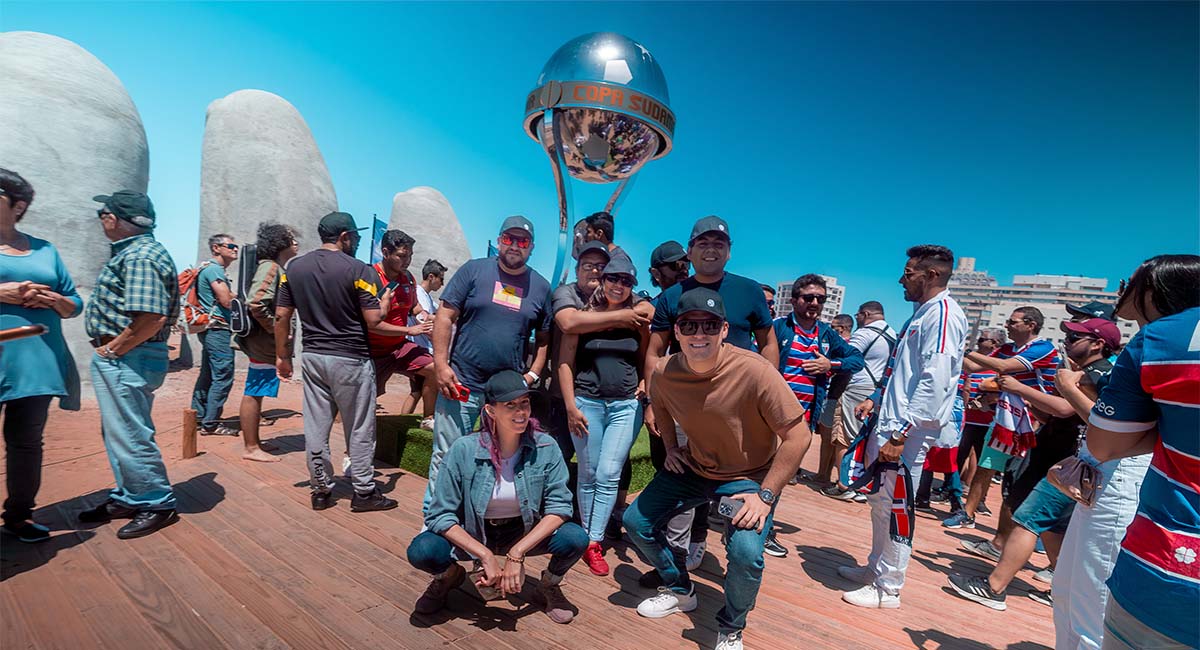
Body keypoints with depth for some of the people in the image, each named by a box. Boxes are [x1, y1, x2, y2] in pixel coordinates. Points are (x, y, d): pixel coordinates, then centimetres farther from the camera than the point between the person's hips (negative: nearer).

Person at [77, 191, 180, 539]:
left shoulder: (140, 256, -18)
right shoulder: (133, 251, 16)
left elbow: (151, 318, -28)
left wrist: (112, 349, -16)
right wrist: (109, 350, 13)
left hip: (127, 358, -11)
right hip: (120, 358, 11)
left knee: (130, 435, -2)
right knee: (119, 432, 19)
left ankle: (157, 504, 10)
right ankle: (128, 497, 32)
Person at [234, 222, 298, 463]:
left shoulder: (276, 267, 16)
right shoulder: (270, 267, -14)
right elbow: (255, 303, -25)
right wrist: (275, 330, -17)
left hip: (269, 344, 10)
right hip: (264, 343, -10)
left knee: (255, 394, 16)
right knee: (253, 394, -2)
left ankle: (254, 443, 26)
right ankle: (251, 448, 5)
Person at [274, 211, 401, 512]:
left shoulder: (294, 267, 5)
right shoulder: (359, 270, -12)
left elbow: (281, 316, 6)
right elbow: (373, 322, -15)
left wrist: (282, 355, 14)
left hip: (312, 357, 6)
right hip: (350, 359, -5)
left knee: (316, 427, 12)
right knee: (359, 430, 6)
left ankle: (321, 491, 24)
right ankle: (364, 493, 16)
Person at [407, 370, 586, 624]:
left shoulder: (545, 448, -18)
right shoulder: (463, 450, -21)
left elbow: (559, 506, -17)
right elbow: (440, 515, -17)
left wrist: (516, 554, -27)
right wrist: (486, 556, -25)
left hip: (526, 533, 1)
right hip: (471, 536, 0)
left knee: (576, 539, -27)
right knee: (421, 551, -28)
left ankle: (549, 586, 9)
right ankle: (449, 576, 10)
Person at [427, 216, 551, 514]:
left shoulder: (541, 287, 6)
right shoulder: (474, 270, 0)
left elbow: (544, 338, 11)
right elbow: (445, 316, -2)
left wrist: (532, 374, 0)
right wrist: (441, 365, -9)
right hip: (462, 384, -2)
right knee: (446, 455, 8)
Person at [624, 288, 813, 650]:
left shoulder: (755, 372, -30)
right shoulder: (664, 373, -14)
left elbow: (798, 435, -22)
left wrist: (765, 496, -22)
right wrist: (670, 448, 2)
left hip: (750, 477, -4)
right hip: (694, 468, 5)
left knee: (745, 553, -27)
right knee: (635, 520, 4)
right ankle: (679, 590, 32)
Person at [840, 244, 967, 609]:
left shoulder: (943, 314, -14)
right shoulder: (921, 314, 17)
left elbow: (934, 383, -23)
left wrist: (900, 434, -25)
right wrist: (876, 399, 17)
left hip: (908, 432, -10)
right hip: (887, 424, 10)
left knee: (895, 508, 1)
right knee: (878, 500, 18)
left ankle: (888, 589, 16)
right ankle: (876, 568, 34)